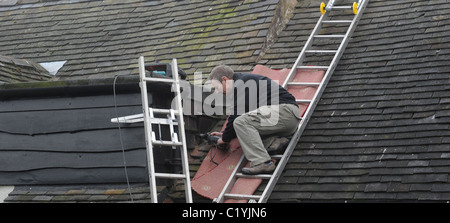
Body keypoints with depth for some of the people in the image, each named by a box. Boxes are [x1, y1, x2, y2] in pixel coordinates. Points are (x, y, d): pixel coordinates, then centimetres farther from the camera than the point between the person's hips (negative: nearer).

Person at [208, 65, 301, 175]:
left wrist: (225, 138, 5)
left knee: (241, 122, -22)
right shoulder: (245, 81, 26)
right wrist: (225, 134, 32)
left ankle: (263, 163, -30)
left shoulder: (240, 84, -6)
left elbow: (235, 116, -9)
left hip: (284, 110, -11)